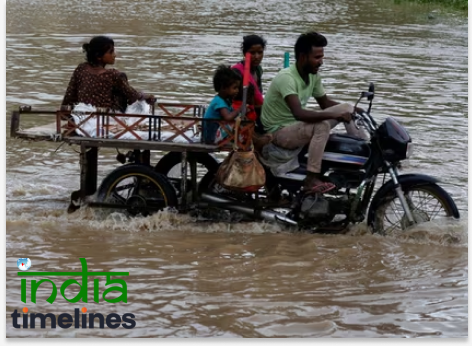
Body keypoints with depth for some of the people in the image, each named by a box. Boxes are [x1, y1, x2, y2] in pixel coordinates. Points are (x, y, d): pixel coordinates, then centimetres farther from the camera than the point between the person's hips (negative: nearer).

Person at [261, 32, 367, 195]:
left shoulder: (313, 75, 1)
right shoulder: (286, 78, -27)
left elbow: (325, 103, 14)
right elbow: (299, 113, -39)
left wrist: (353, 110, -2)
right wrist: (334, 115, -41)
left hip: (298, 125, 9)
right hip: (279, 131, -9)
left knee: (347, 108, 2)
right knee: (322, 125, -36)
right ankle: (311, 180, -38)